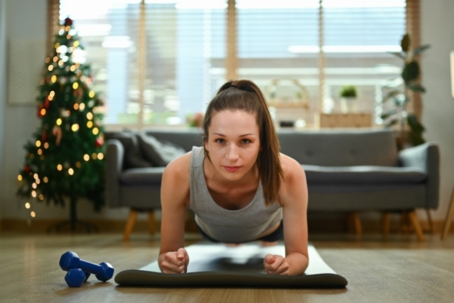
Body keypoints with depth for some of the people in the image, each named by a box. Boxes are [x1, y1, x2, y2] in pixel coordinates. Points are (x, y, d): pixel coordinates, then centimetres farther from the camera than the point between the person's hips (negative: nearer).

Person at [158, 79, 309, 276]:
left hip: (267, 234, 0)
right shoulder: (178, 173, -44)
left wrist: (285, 266, -56)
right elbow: (167, 252, -30)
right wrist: (172, 262, -55)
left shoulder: (288, 174, -45)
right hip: (210, 235, 0)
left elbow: (299, 255, -32)